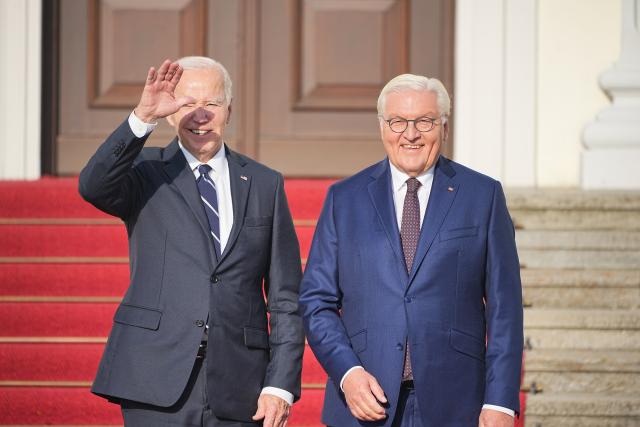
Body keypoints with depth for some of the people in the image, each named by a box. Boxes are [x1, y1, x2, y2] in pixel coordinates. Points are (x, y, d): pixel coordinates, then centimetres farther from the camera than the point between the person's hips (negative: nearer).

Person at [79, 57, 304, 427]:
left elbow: (286, 298, 9)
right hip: (158, 385, -2)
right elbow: (93, 186, -18)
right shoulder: (146, 173, 6)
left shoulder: (265, 184, 11)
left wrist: (281, 385, 0)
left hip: (237, 392, 2)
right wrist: (144, 117, -28)